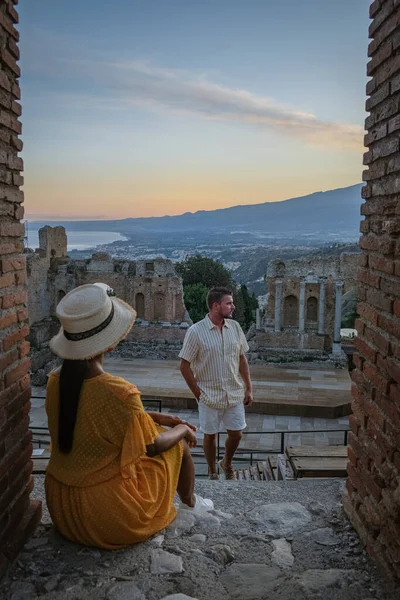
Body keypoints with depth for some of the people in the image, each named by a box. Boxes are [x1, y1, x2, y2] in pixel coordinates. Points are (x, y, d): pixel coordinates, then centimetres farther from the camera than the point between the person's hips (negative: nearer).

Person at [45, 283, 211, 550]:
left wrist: (155, 417, 12)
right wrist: (183, 429, 6)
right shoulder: (119, 392, -31)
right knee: (180, 443, 13)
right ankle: (190, 502, 42)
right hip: (108, 516, -6)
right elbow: (152, 447, -14)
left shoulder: (56, 381, -9)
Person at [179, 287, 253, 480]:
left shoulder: (235, 327, -2)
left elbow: (242, 359, 7)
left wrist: (248, 388, 5)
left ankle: (227, 463, 40)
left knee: (236, 434, 12)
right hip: (210, 396, -4)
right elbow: (185, 366, -10)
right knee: (210, 435, 12)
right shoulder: (196, 331, -15)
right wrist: (198, 394, -9)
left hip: (235, 395, 4)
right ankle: (212, 472, 35)